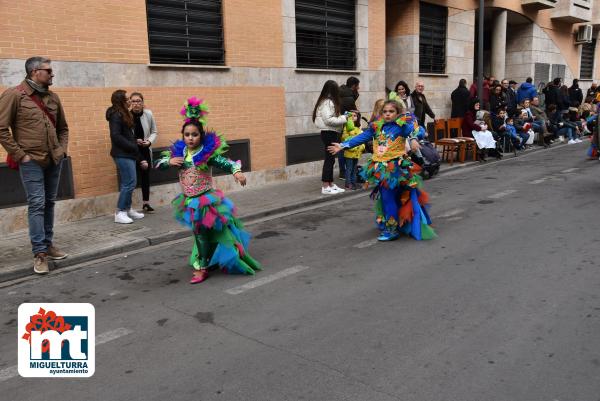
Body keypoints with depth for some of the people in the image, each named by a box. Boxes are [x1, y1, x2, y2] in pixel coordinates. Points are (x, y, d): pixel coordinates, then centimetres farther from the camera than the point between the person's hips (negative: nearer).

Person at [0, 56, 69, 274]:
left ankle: (48, 244, 24)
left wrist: (62, 150, 7)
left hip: (54, 160, 6)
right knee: (37, 204, -6)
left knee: (49, 203, 12)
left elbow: (63, 128, 19)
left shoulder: (53, 97, 10)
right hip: (31, 161, -6)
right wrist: (20, 155, -12)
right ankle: (40, 253, -1)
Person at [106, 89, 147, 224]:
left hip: (128, 154, 9)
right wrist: (133, 147, -15)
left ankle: (127, 209, 20)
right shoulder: (116, 115, -11)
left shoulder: (123, 114, 17)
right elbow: (116, 136, -19)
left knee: (127, 183, 12)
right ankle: (120, 212, -4)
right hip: (122, 155, -9)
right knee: (129, 183, -10)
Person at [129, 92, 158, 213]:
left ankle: (146, 202, 23)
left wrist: (149, 141, -12)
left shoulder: (148, 114, -6)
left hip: (145, 150, 3)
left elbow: (154, 132, 5)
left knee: (146, 175, 10)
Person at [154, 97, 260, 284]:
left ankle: (201, 268, 13)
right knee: (200, 232, 20)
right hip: (188, 201, 5)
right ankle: (206, 261, 38)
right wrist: (169, 161, -15)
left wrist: (236, 171, -49)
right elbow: (158, 164, 7)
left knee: (202, 233, 0)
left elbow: (225, 163, -29)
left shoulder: (208, 153, -16)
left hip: (205, 199, -5)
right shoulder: (178, 152, -1)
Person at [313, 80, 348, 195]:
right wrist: (343, 119, -14)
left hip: (331, 133, 10)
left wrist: (342, 116, 4)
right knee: (329, 159, -6)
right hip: (329, 133, -10)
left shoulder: (330, 101, 14)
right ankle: (325, 187, -1)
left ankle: (330, 184, 21)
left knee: (330, 159, 13)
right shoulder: (327, 102, -16)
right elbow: (328, 119, -22)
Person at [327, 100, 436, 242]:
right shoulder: (377, 126, 8)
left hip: (396, 167, -6)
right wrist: (343, 145, 7)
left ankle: (392, 229, 5)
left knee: (389, 197, -8)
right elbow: (361, 138, 10)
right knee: (384, 198, 16)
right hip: (380, 168, 6)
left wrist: (413, 139, -44)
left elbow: (418, 131, -22)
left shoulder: (402, 125, -8)